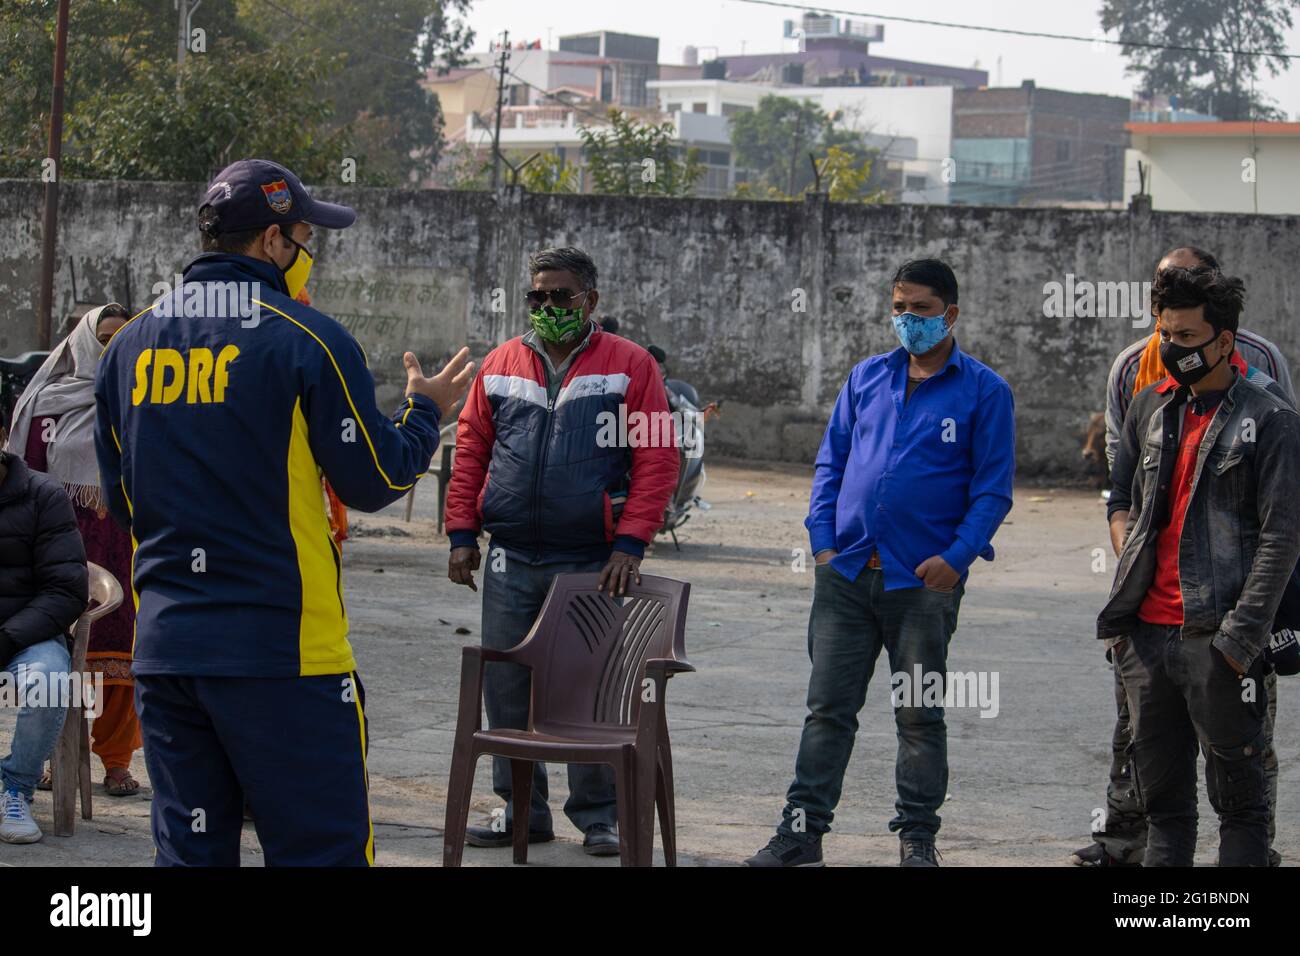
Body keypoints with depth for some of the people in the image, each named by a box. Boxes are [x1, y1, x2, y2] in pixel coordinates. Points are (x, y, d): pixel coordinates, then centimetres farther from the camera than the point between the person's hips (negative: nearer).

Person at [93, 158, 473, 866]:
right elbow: (374, 482, -4)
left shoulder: (129, 346, 9)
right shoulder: (306, 339, -9)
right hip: (282, 647, -6)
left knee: (189, 850, 10)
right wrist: (424, 413, 14)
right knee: (321, 851, -1)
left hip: (162, 647, 6)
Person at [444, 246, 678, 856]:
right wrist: (462, 534, 3)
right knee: (505, 689, 5)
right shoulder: (501, 365, 10)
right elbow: (470, 453, 11)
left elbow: (657, 460, -6)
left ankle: (598, 817, 12)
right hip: (510, 561, 4)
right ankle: (522, 811, 16)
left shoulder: (629, 366, -1)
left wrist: (630, 543, -14)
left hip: (592, 563, -3)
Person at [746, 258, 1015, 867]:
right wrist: (823, 540, 2)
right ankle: (802, 830, 7)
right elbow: (831, 461, 14)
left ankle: (917, 838, 14)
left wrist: (956, 556, -14)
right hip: (846, 576, 3)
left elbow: (994, 487, -3)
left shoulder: (984, 392, 0)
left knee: (920, 717, 5)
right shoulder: (867, 377, 11)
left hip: (924, 582, -3)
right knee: (828, 707, 4)